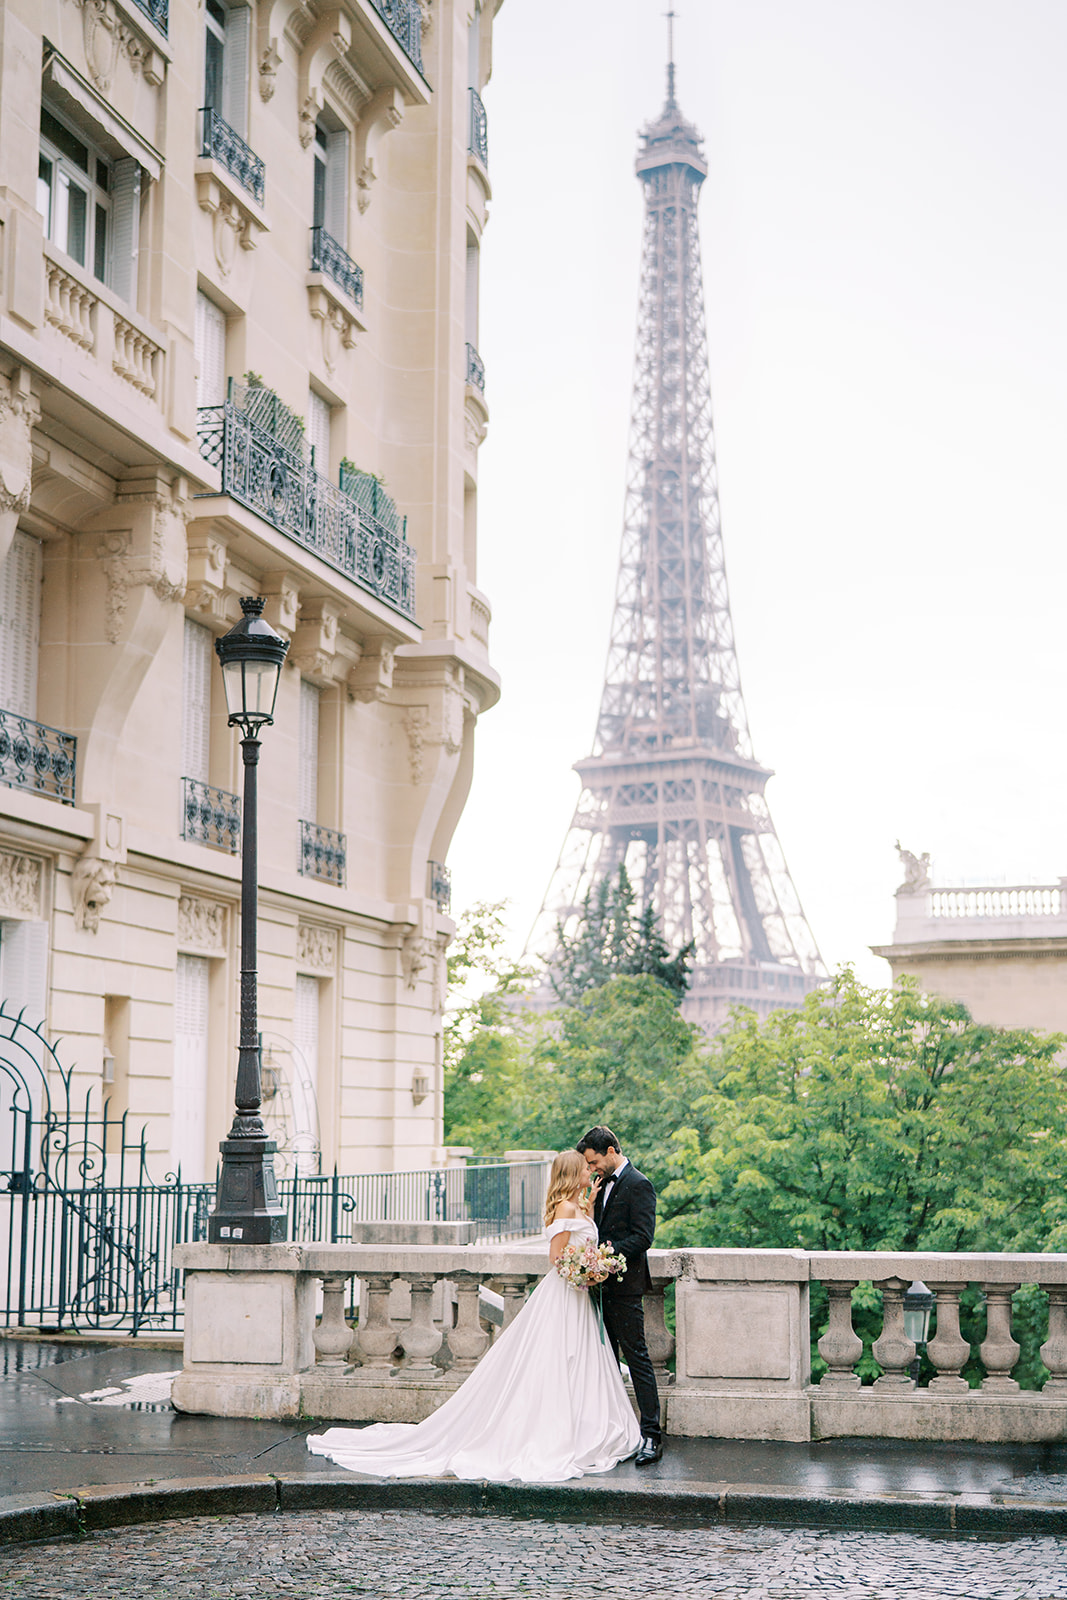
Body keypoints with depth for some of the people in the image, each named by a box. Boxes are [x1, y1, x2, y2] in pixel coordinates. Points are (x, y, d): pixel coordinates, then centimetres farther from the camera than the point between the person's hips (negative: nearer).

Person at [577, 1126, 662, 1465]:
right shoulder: (605, 1185, 16)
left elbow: (642, 1237, -18)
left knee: (637, 1357, -8)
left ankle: (651, 1437, -7)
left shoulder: (638, 1185, -11)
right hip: (602, 1284, 9)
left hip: (625, 1287, -9)